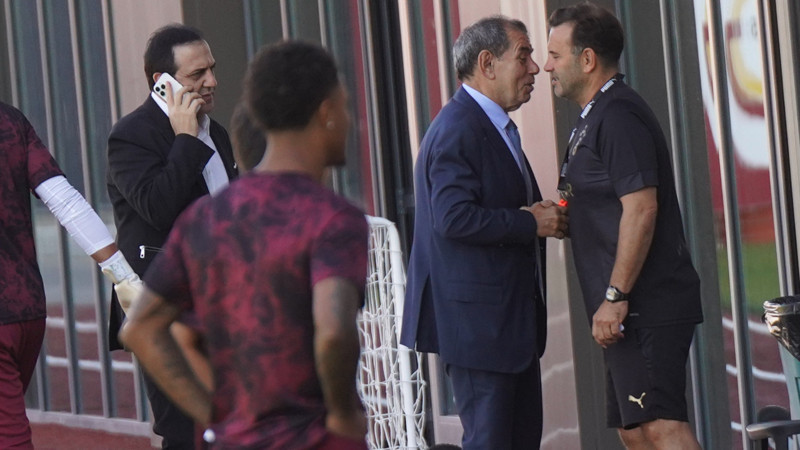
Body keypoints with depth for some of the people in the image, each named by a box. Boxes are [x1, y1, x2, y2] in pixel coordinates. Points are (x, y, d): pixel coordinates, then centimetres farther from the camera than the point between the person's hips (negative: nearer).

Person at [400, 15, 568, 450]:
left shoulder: (494, 126, 19)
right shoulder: (457, 130, -16)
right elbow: (453, 217, -26)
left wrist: (543, 215, 7)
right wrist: (531, 223, -18)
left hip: (512, 315, 11)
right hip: (477, 317, -11)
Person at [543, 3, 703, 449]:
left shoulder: (617, 116, -13)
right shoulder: (600, 116, 21)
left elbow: (641, 209, -22)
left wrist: (615, 296, -22)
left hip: (645, 307, -11)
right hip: (636, 311, 11)